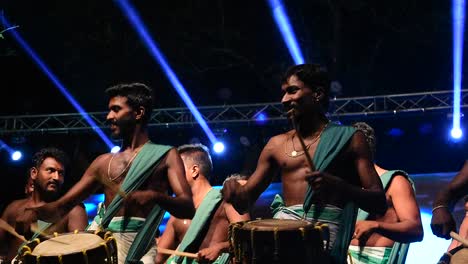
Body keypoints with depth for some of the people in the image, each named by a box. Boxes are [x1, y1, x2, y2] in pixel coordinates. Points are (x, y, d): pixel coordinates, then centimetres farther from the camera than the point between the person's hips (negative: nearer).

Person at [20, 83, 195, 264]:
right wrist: (36, 211, -6)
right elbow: (62, 206, 15)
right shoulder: (103, 162, 17)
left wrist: (155, 196, -26)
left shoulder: (165, 155, 4)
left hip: (137, 243, -5)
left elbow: (188, 209, -7)